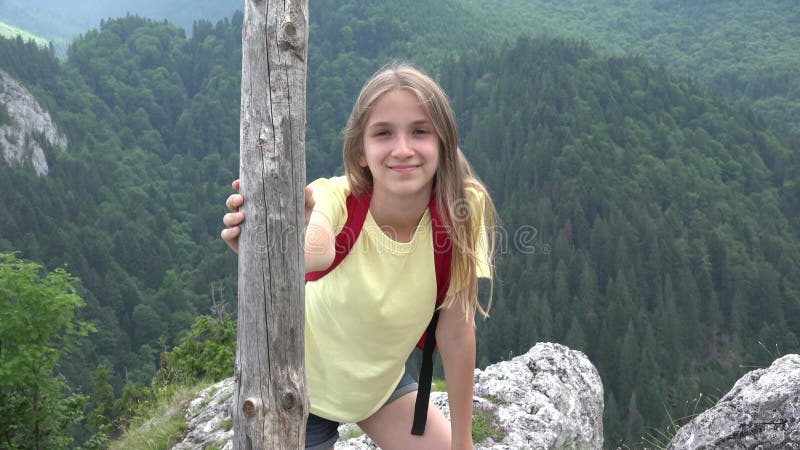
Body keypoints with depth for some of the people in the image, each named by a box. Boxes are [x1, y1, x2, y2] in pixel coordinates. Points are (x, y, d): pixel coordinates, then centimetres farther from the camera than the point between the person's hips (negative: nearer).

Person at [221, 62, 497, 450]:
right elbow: (317, 253, -53)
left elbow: (456, 332, -15)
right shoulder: (336, 198, -30)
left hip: (381, 377, 3)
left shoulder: (462, 210, -23)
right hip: (304, 380, -2)